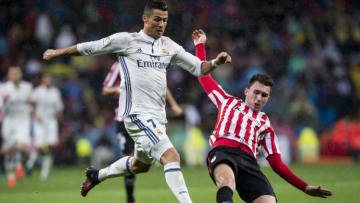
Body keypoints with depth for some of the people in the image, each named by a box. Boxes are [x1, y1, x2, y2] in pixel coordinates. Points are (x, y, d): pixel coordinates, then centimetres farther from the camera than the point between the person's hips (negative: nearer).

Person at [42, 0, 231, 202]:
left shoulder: (169, 46, 11)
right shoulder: (127, 40, -3)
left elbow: (198, 67, 12)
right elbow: (89, 48, 6)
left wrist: (215, 62, -9)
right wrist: (58, 52, 14)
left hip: (158, 116, 8)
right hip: (138, 113, -8)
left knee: (141, 165, 25)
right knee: (171, 156, -23)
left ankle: (98, 175, 47)